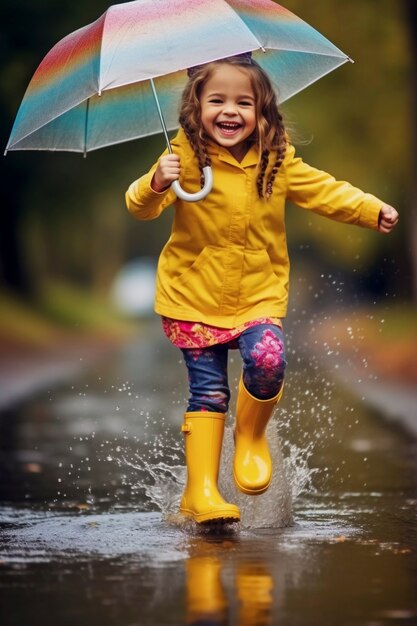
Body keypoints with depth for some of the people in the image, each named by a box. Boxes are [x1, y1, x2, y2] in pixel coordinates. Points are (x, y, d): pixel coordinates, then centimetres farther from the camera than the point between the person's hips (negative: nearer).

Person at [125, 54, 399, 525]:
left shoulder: (278, 163, 0)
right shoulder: (185, 159, -9)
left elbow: (323, 191, 9)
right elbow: (141, 207, -15)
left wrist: (372, 210, -1)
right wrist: (156, 184, -37)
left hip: (259, 294, 1)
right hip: (194, 296, -1)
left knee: (267, 360, -23)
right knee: (208, 391, -1)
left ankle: (251, 437, 7)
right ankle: (200, 490, 10)